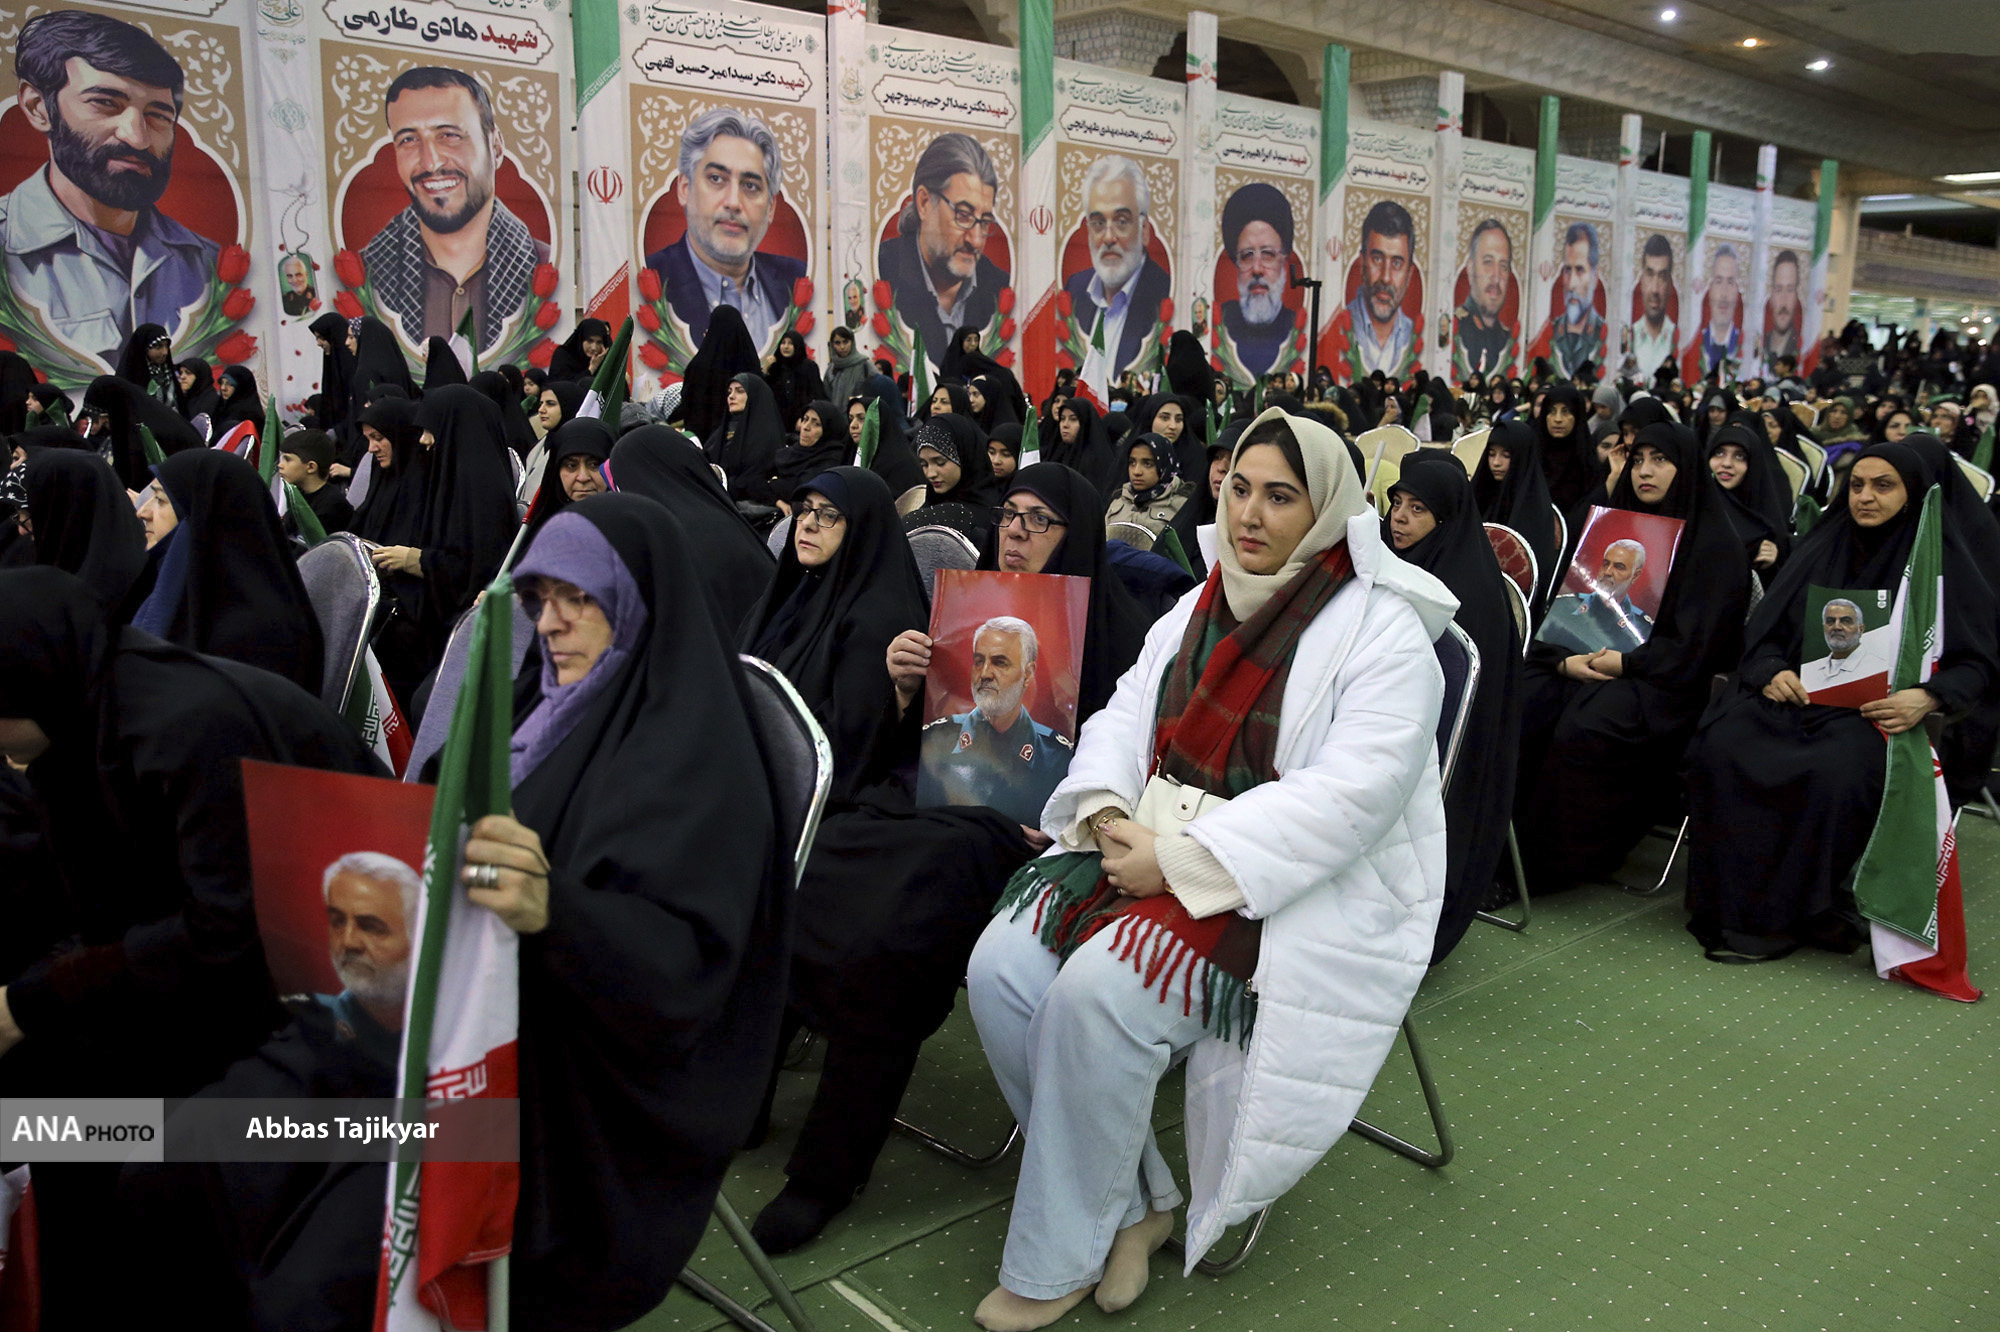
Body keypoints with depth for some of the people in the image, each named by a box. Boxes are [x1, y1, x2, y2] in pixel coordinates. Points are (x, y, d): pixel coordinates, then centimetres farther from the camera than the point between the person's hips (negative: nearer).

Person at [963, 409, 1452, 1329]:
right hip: (1153, 850, 7)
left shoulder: (1382, 632, -9)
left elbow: (1349, 794, -21)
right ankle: (1131, 1203, 2)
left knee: (1097, 992, -29)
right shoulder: (1199, 610, 14)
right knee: (1002, 966, -15)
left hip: (1295, 894, -7)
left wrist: (1182, 862, -24)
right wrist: (1106, 811, -12)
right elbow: (1125, 715, 11)